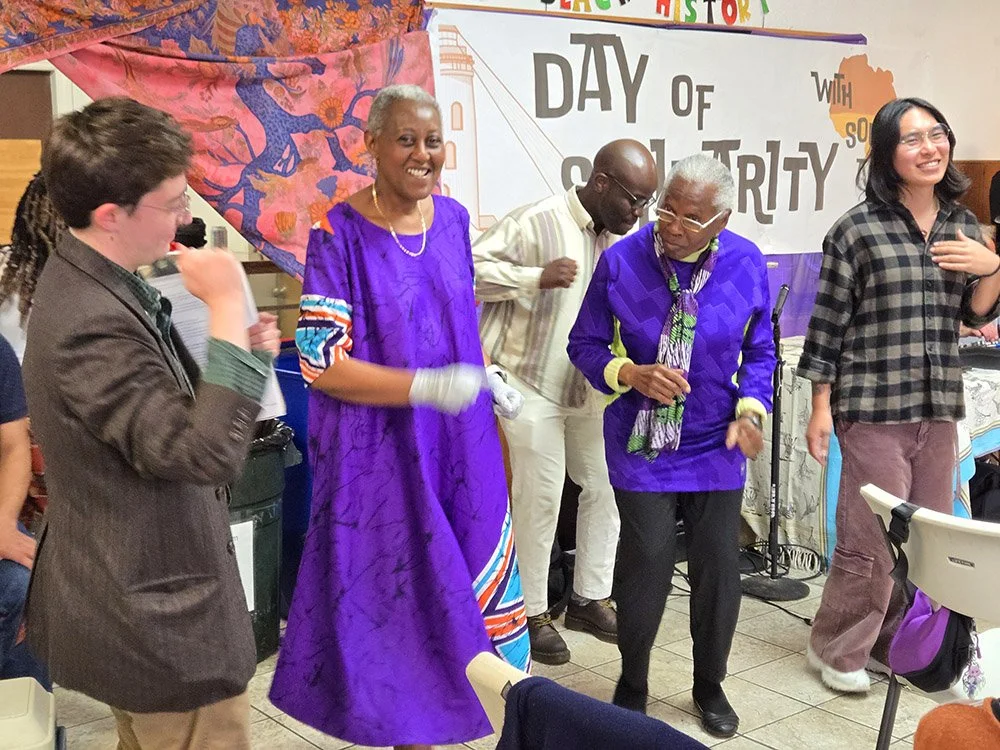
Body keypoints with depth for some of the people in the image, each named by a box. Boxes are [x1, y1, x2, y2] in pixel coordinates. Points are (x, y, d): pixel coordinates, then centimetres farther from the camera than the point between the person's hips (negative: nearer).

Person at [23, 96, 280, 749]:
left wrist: (238, 351, -5)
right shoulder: (90, 321, -29)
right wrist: (228, 309, -30)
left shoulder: (94, 282, 4)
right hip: (159, 621, -10)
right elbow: (209, 453, -34)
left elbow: (168, 415, 11)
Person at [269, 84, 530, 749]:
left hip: (458, 444, 6)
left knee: (457, 581, 16)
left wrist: (488, 378, 3)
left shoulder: (453, 217, 3)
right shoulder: (340, 235, -15)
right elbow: (320, 362, -19)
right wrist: (427, 386, -26)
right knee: (396, 588, 5)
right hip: (381, 450, -6)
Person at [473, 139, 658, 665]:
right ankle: (531, 613, 13)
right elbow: (472, 268, -21)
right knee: (540, 498, -3)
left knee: (606, 485, 9)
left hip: (590, 388, 7)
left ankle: (588, 599, 25)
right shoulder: (537, 222, -18)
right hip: (532, 386, -7)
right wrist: (538, 277, -30)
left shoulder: (625, 237, 4)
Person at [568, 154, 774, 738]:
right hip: (642, 444, -2)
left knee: (719, 567, 8)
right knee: (647, 565, -6)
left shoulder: (748, 265, -5)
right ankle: (632, 687, 21)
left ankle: (710, 686, 32)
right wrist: (634, 376, -19)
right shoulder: (621, 260, -9)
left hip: (716, 446, 2)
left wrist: (750, 410, -9)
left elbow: (759, 352, 7)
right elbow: (586, 345, -1)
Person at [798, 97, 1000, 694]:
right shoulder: (858, 229, -7)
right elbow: (828, 323, -5)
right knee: (872, 540, -2)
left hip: (939, 409, 6)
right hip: (874, 409, -5)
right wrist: (820, 408, -7)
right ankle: (838, 651, 18)